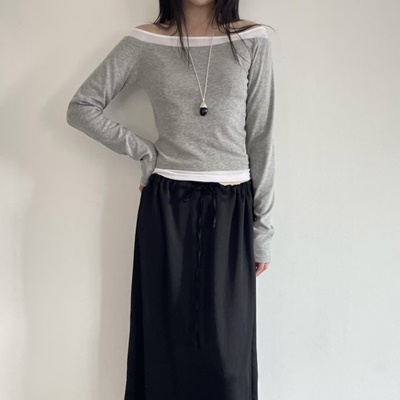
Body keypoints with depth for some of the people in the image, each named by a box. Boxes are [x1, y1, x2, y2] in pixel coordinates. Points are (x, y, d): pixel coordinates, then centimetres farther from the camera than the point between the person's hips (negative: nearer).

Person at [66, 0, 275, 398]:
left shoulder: (252, 41, 2)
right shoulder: (143, 43, 2)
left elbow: (260, 139, 1)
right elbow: (81, 108, 7)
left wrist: (262, 227, 1)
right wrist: (145, 152, -1)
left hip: (231, 208, 0)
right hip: (166, 208, 0)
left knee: (226, 346, 7)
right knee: (168, 338, 11)